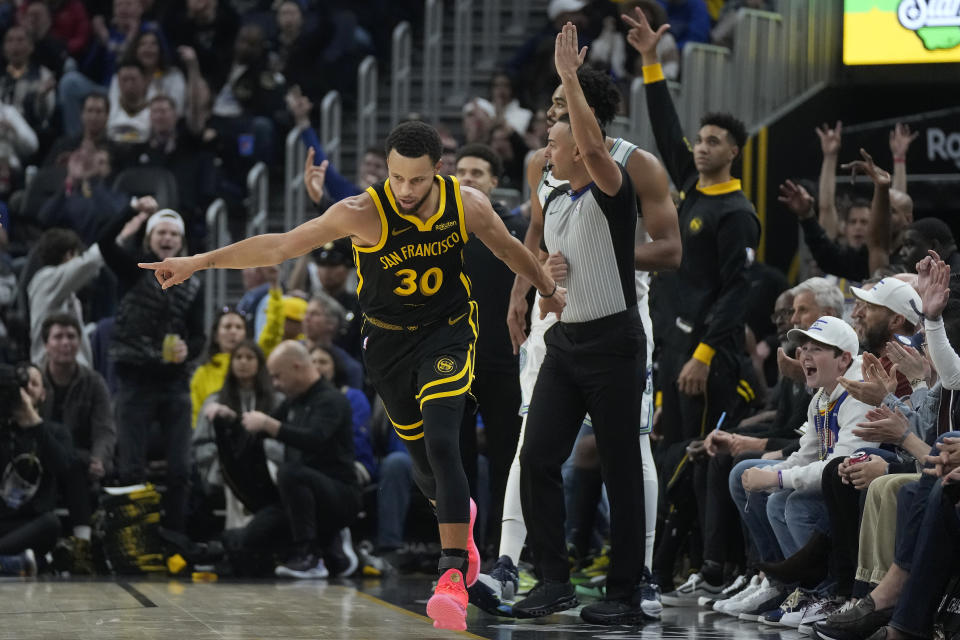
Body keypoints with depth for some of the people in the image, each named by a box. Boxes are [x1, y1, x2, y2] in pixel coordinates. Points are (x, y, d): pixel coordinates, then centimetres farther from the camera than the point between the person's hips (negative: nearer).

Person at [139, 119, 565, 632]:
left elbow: (508, 248, 7)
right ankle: (459, 515, 48)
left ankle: (453, 576, -22)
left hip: (448, 334, -1)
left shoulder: (467, 204, -14)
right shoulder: (364, 213, -21)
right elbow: (282, 245, -21)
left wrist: (549, 290, 22)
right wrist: (199, 262, -25)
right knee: (421, 458, 11)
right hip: (388, 339, 1)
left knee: (440, 444, -21)